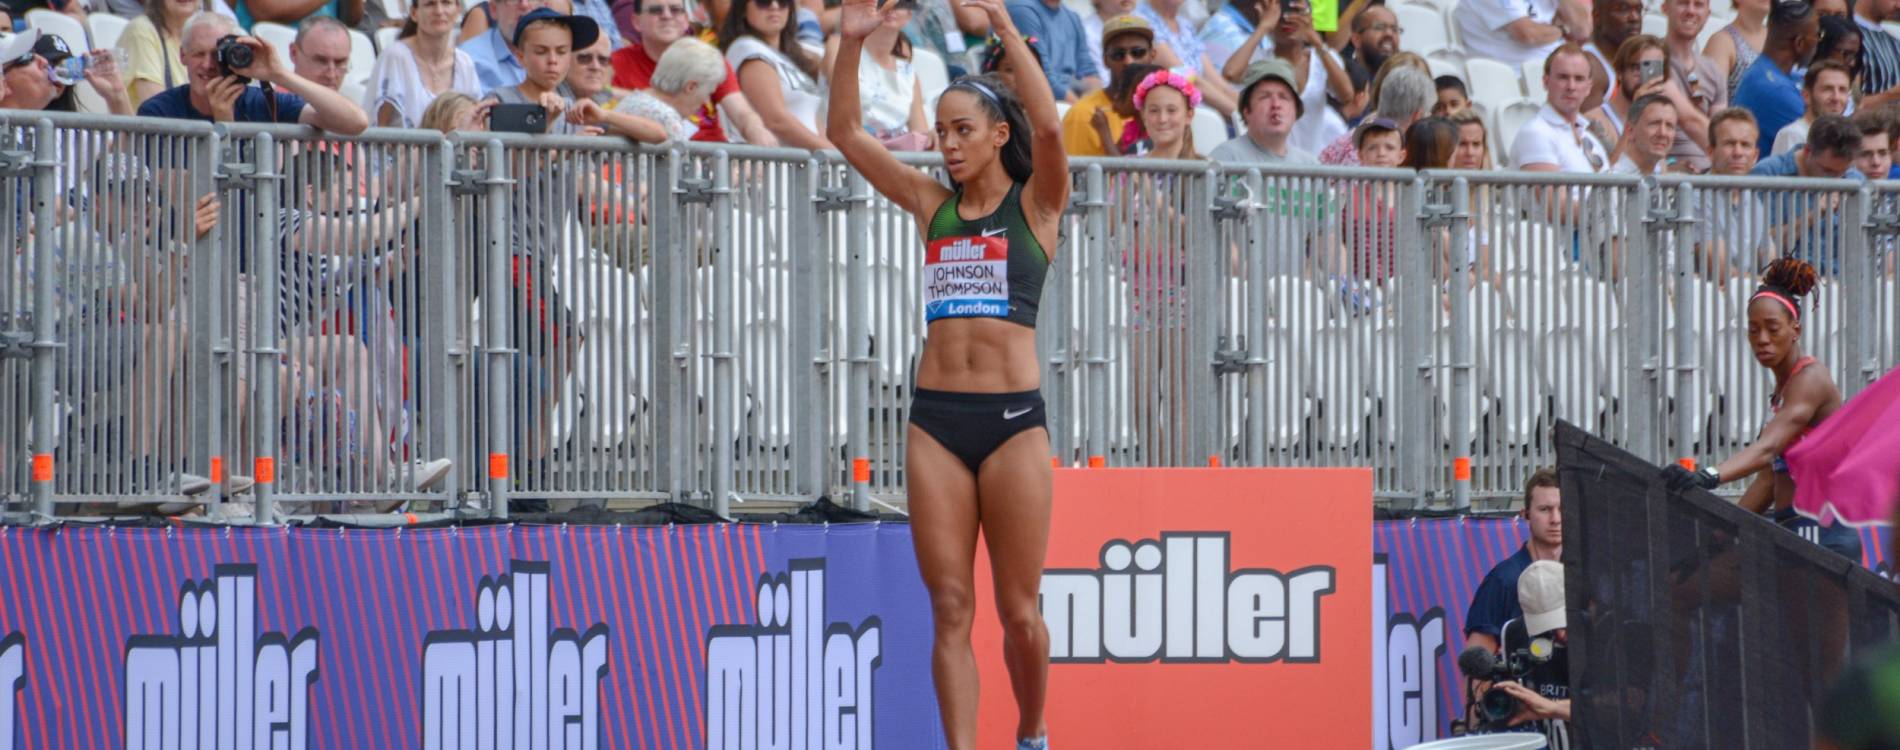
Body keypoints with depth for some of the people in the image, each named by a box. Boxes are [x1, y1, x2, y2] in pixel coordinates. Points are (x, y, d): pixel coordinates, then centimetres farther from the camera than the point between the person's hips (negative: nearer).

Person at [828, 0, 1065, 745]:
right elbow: (846, 134, 9)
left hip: (1012, 418, -3)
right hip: (936, 419, 3)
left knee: (1018, 608, 2)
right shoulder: (934, 205, 13)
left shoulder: (1034, 204, 3)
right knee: (950, 608, -2)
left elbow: (1048, 126, -17)